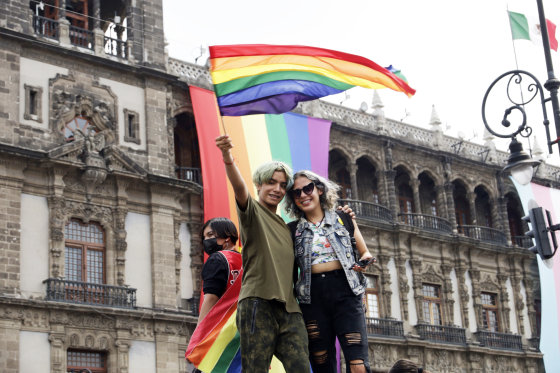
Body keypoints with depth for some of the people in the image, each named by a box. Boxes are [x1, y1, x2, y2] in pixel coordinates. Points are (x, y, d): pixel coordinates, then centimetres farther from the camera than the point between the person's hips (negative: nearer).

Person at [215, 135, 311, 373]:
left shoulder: (285, 226, 26)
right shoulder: (252, 211, 7)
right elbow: (239, 187, -13)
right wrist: (228, 161, -36)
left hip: (289, 308, 6)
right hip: (258, 302, -5)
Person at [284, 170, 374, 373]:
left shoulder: (344, 220, 11)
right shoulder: (294, 230, 12)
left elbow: (365, 253, 16)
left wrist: (364, 262, -5)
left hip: (345, 291, -2)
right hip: (312, 297, 2)